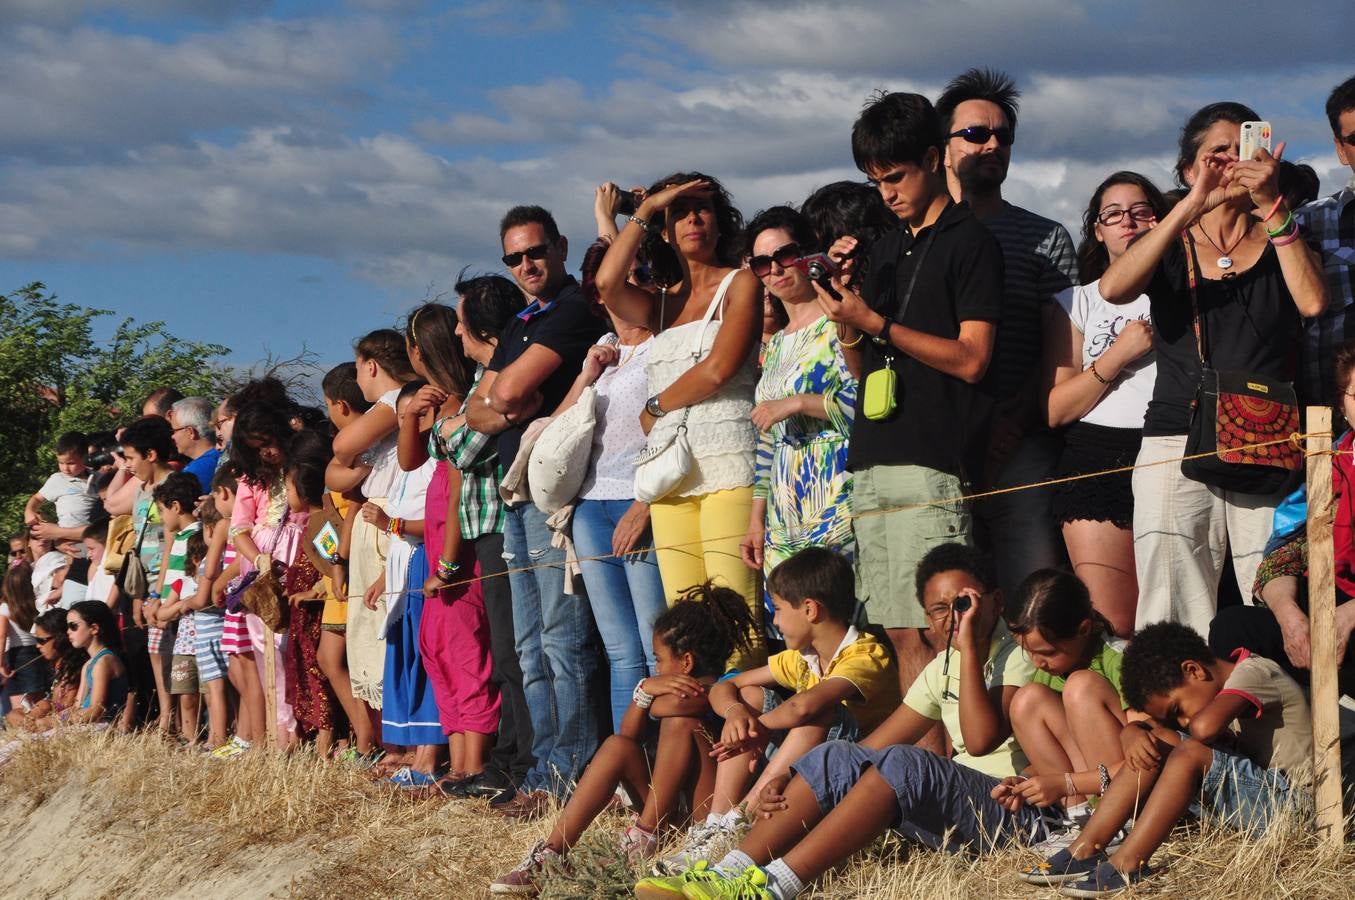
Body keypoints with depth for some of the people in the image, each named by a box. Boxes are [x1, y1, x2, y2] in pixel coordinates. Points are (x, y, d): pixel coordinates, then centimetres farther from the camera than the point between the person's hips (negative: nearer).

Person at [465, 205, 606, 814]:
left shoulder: (574, 310, -8)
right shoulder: (517, 327, 22)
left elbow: (510, 388, -16)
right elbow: (476, 411, 17)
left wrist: (507, 391, 6)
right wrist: (506, 410, -3)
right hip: (516, 494, 10)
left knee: (562, 639, -11)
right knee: (531, 646, 9)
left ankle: (572, 777, -11)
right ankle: (545, 770, 12)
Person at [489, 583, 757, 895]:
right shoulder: (681, 686, 14)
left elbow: (673, 705, -33)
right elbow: (629, 736, 8)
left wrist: (649, 692, -9)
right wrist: (645, 690, -9)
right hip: (670, 807, 8)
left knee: (679, 720, -23)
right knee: (617, 747, -9)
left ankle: (646, 835, -19)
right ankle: (551, 854, -19)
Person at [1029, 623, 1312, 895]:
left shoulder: (1254, 673, -12)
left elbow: (1204, 727, -32)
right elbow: (1131, 726, 10)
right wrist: (1136, 735, -15)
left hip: (1288, 802, -9)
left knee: (1190, 754, -28)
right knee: (1154, 745, -5)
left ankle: (1126, 864, -30)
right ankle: (1086, 849, -12)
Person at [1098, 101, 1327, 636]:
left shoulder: (1281, 240, 16)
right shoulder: (1169, 247, 16)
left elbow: (1313, 302, -6)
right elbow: (1114, 288, -8)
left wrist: (1272, 209, -9)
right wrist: (1193, 205, -11)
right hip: (1176, 447, 0)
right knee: (1174, 631, -7)